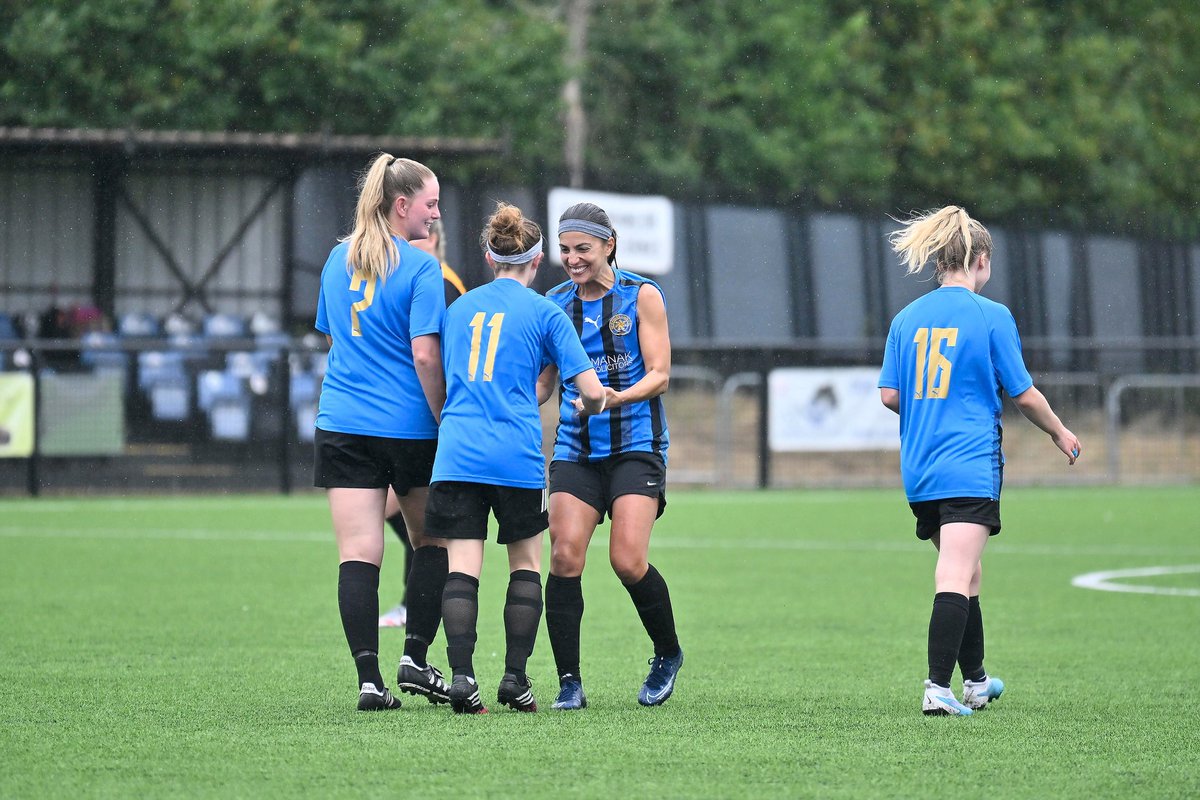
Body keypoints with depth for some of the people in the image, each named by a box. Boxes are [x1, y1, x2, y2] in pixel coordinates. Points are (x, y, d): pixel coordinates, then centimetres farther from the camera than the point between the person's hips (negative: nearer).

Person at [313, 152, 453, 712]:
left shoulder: (338, 260, 11)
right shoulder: (420, 268, -8)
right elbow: (425, 356, -14)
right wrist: (446, 420, -7)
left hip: (342, 427, 4)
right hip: (409, 428, -4)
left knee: (358, 555, -3)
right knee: (433, 542, 17)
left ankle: (369, 679, -11)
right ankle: (415, 659, 10)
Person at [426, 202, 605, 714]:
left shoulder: (459, 308, 14)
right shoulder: (545, 313, 3)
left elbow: (438, 375, 22)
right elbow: (592, 390, -1)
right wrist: (588, 408, 21)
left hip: (456, 454, 2)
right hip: (517, 456, -2)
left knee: (461, 567, -2)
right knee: (525, 563, 13)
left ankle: (461, 676, -16)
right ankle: (515, 679, 9)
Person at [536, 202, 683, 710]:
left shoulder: (642, 296, -1)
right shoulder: (555, 303, 9)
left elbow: (659, 374, -5)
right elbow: (544, 380, 14)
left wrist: (619, 397, -24)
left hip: (635, 445, -3)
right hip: (575, 449, 3)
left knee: (628, 560, -14)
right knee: (565, 555, -13)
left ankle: (668, 654, 13)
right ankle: (569, 682, -6)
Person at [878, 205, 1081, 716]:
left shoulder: (907, 318, 8)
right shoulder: (991, 316, -6)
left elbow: (889, 395, 7)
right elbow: (1024, 395, -3)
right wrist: (1059, 434, 14)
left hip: (918, 470, 6)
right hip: (971, 466, -6)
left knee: (964, 575, 20)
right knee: (956, 578, -12)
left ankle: (975, 681, 30)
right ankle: (938, 688, -22)